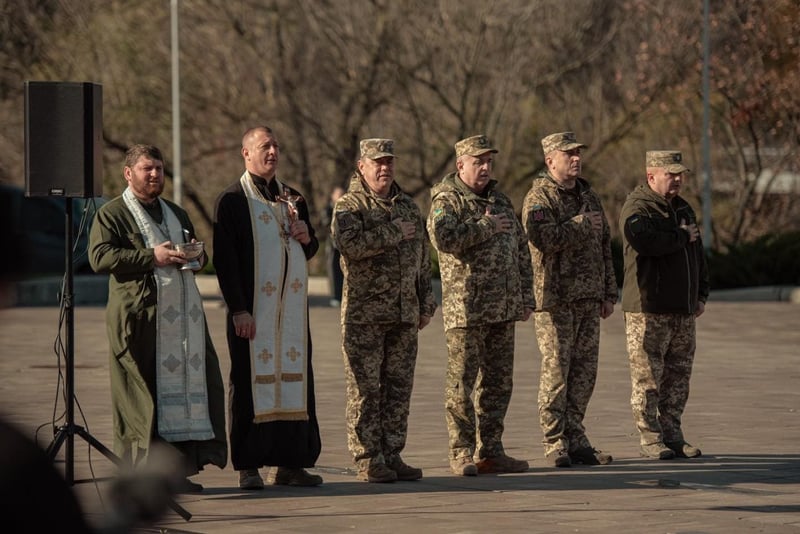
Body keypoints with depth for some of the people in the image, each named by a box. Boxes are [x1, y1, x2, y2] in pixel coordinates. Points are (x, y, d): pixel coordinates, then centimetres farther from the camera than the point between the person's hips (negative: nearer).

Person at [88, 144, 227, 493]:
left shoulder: (176, 214, 24)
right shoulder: (111, 214, 2)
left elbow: (198, 254, 33)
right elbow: (99, 257, -12)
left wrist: (197, 259, 7)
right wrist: (151, 257, -17)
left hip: (183, 317, 6)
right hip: (139, 319, -6)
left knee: (191, 384, 1)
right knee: (145, 395, -7)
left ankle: (182, 468, 5)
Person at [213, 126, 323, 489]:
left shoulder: (293, 199, 16)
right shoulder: (232, 200, -3)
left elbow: (309, 252, 25)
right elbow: (225, 259, -8)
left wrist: (307, 238, 0)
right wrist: (239, 310, -15)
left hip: (292, 306, 6)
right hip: (252, 309, -6)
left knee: (295, 377, 3)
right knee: (252, 380, -4)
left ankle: (289, 462, 7)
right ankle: (249, 467, -1)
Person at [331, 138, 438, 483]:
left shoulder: (408, 207, 16)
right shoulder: (349, 206, -3)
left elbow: (422, 258, 22)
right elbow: (349, 244, -23)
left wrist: (426, 302, 19)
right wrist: (394, 233, -16)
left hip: (405, 313, 6)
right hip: (364, 314, -6)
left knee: (399, 387, 7)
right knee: (365, 389, -4)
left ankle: (392, 455, 13)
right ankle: (368, 461, -1)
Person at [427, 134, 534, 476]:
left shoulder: (500, 200, 17)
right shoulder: (447, 200, -4)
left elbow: (521, 251, 21)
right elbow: (443, 237, -25)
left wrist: (525, 297, 15)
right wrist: (485, 227, -16)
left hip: (503, 309, 7)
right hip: (466, 307, -7)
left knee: (498, 382, 9)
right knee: (462, 383, -4)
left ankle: (490, 451, 15)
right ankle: (462, 453, 0)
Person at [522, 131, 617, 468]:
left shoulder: (589, 197, 17)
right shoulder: (539, 198, -6)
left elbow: (604, 247, 21)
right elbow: (543, 237, -24)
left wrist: (609, 293, 16)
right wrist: (582, 224, -14)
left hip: (588, 300, 7)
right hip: (555, 300, -7)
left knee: (584, 371, 7)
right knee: (556, 371, -6)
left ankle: (575, 439, 13)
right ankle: (554, 444, -3)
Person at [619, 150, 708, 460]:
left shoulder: (682, 208, 18)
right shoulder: (637, 208, -9)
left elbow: (697, 253, 26)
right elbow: (643, 239, -30)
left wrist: (701, 294, 19)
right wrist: (681, 236, -17)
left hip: (683, 308, 8)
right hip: (648, 309, -8)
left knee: (679, 374, 9)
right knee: (648, 376, -5)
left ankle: (672, 435, 16)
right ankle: (650, 438, -2)